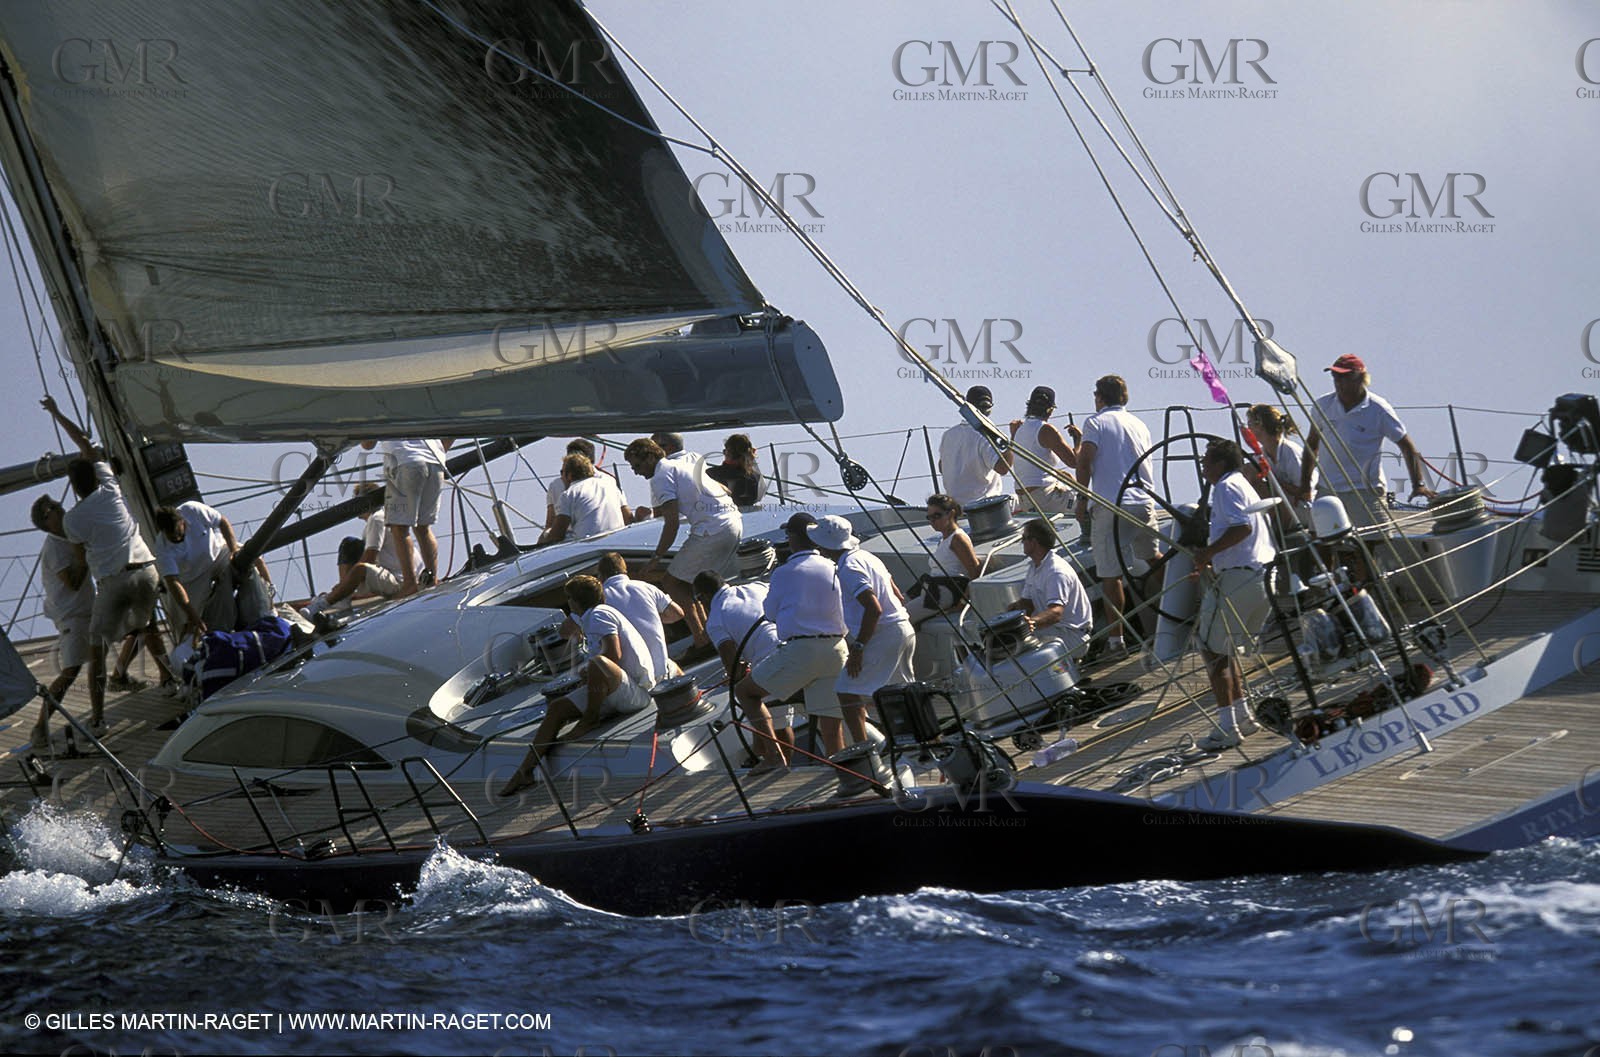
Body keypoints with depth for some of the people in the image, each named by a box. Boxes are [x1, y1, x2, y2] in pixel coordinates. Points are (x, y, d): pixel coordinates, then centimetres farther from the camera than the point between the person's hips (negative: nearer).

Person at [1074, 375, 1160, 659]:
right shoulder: (1139, 425, 19)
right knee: (1149, 568, 17)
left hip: (1111, 506, -6)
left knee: (1111, 574, -4)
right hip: (1144, 503, 6)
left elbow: (1085, 462, -9)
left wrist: (1082, 499, -3)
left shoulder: (1096, 423, 2)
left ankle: (1115, 639, -6)